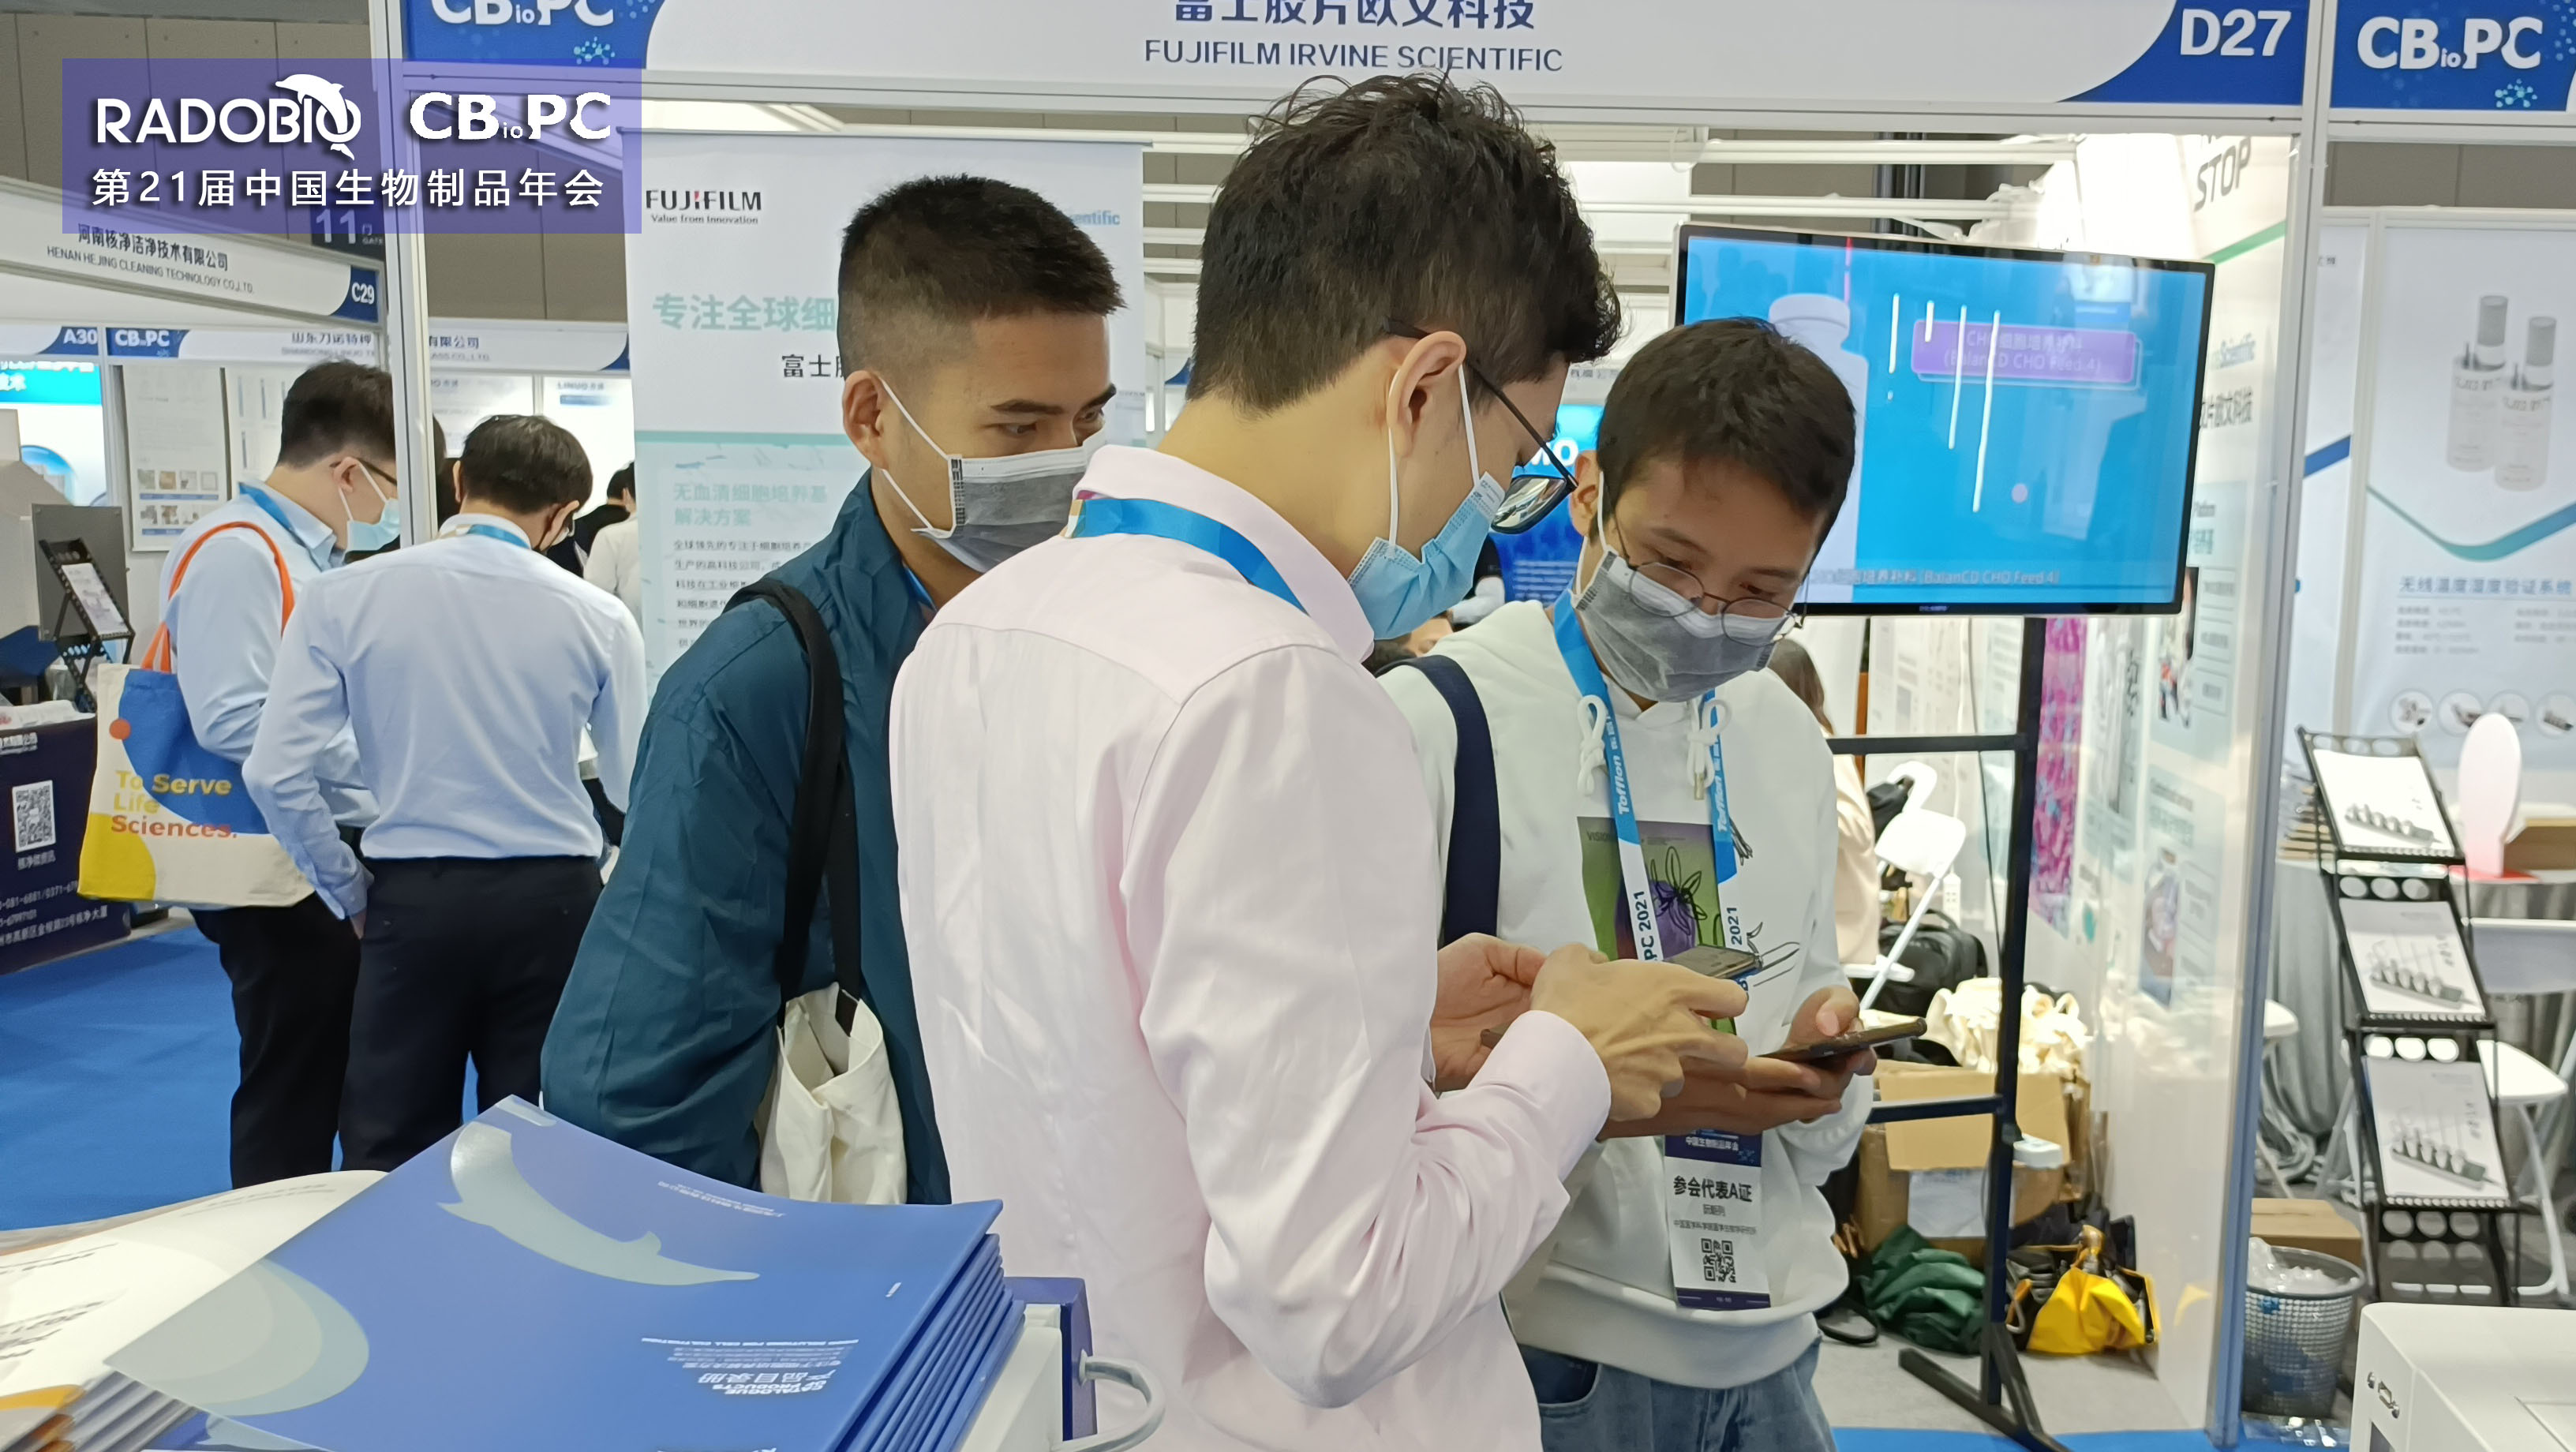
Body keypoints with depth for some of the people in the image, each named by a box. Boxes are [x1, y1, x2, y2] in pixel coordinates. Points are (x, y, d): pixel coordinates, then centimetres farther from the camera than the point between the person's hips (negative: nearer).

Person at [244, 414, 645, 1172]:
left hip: (413, 897, 0)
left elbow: (275, 772, -5)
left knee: (392, 1158, 12)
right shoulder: (596, 617, -5)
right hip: (551, 898, 0)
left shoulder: (343, 598, -3)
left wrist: (351, 893, 8)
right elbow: (637, 789, 2)